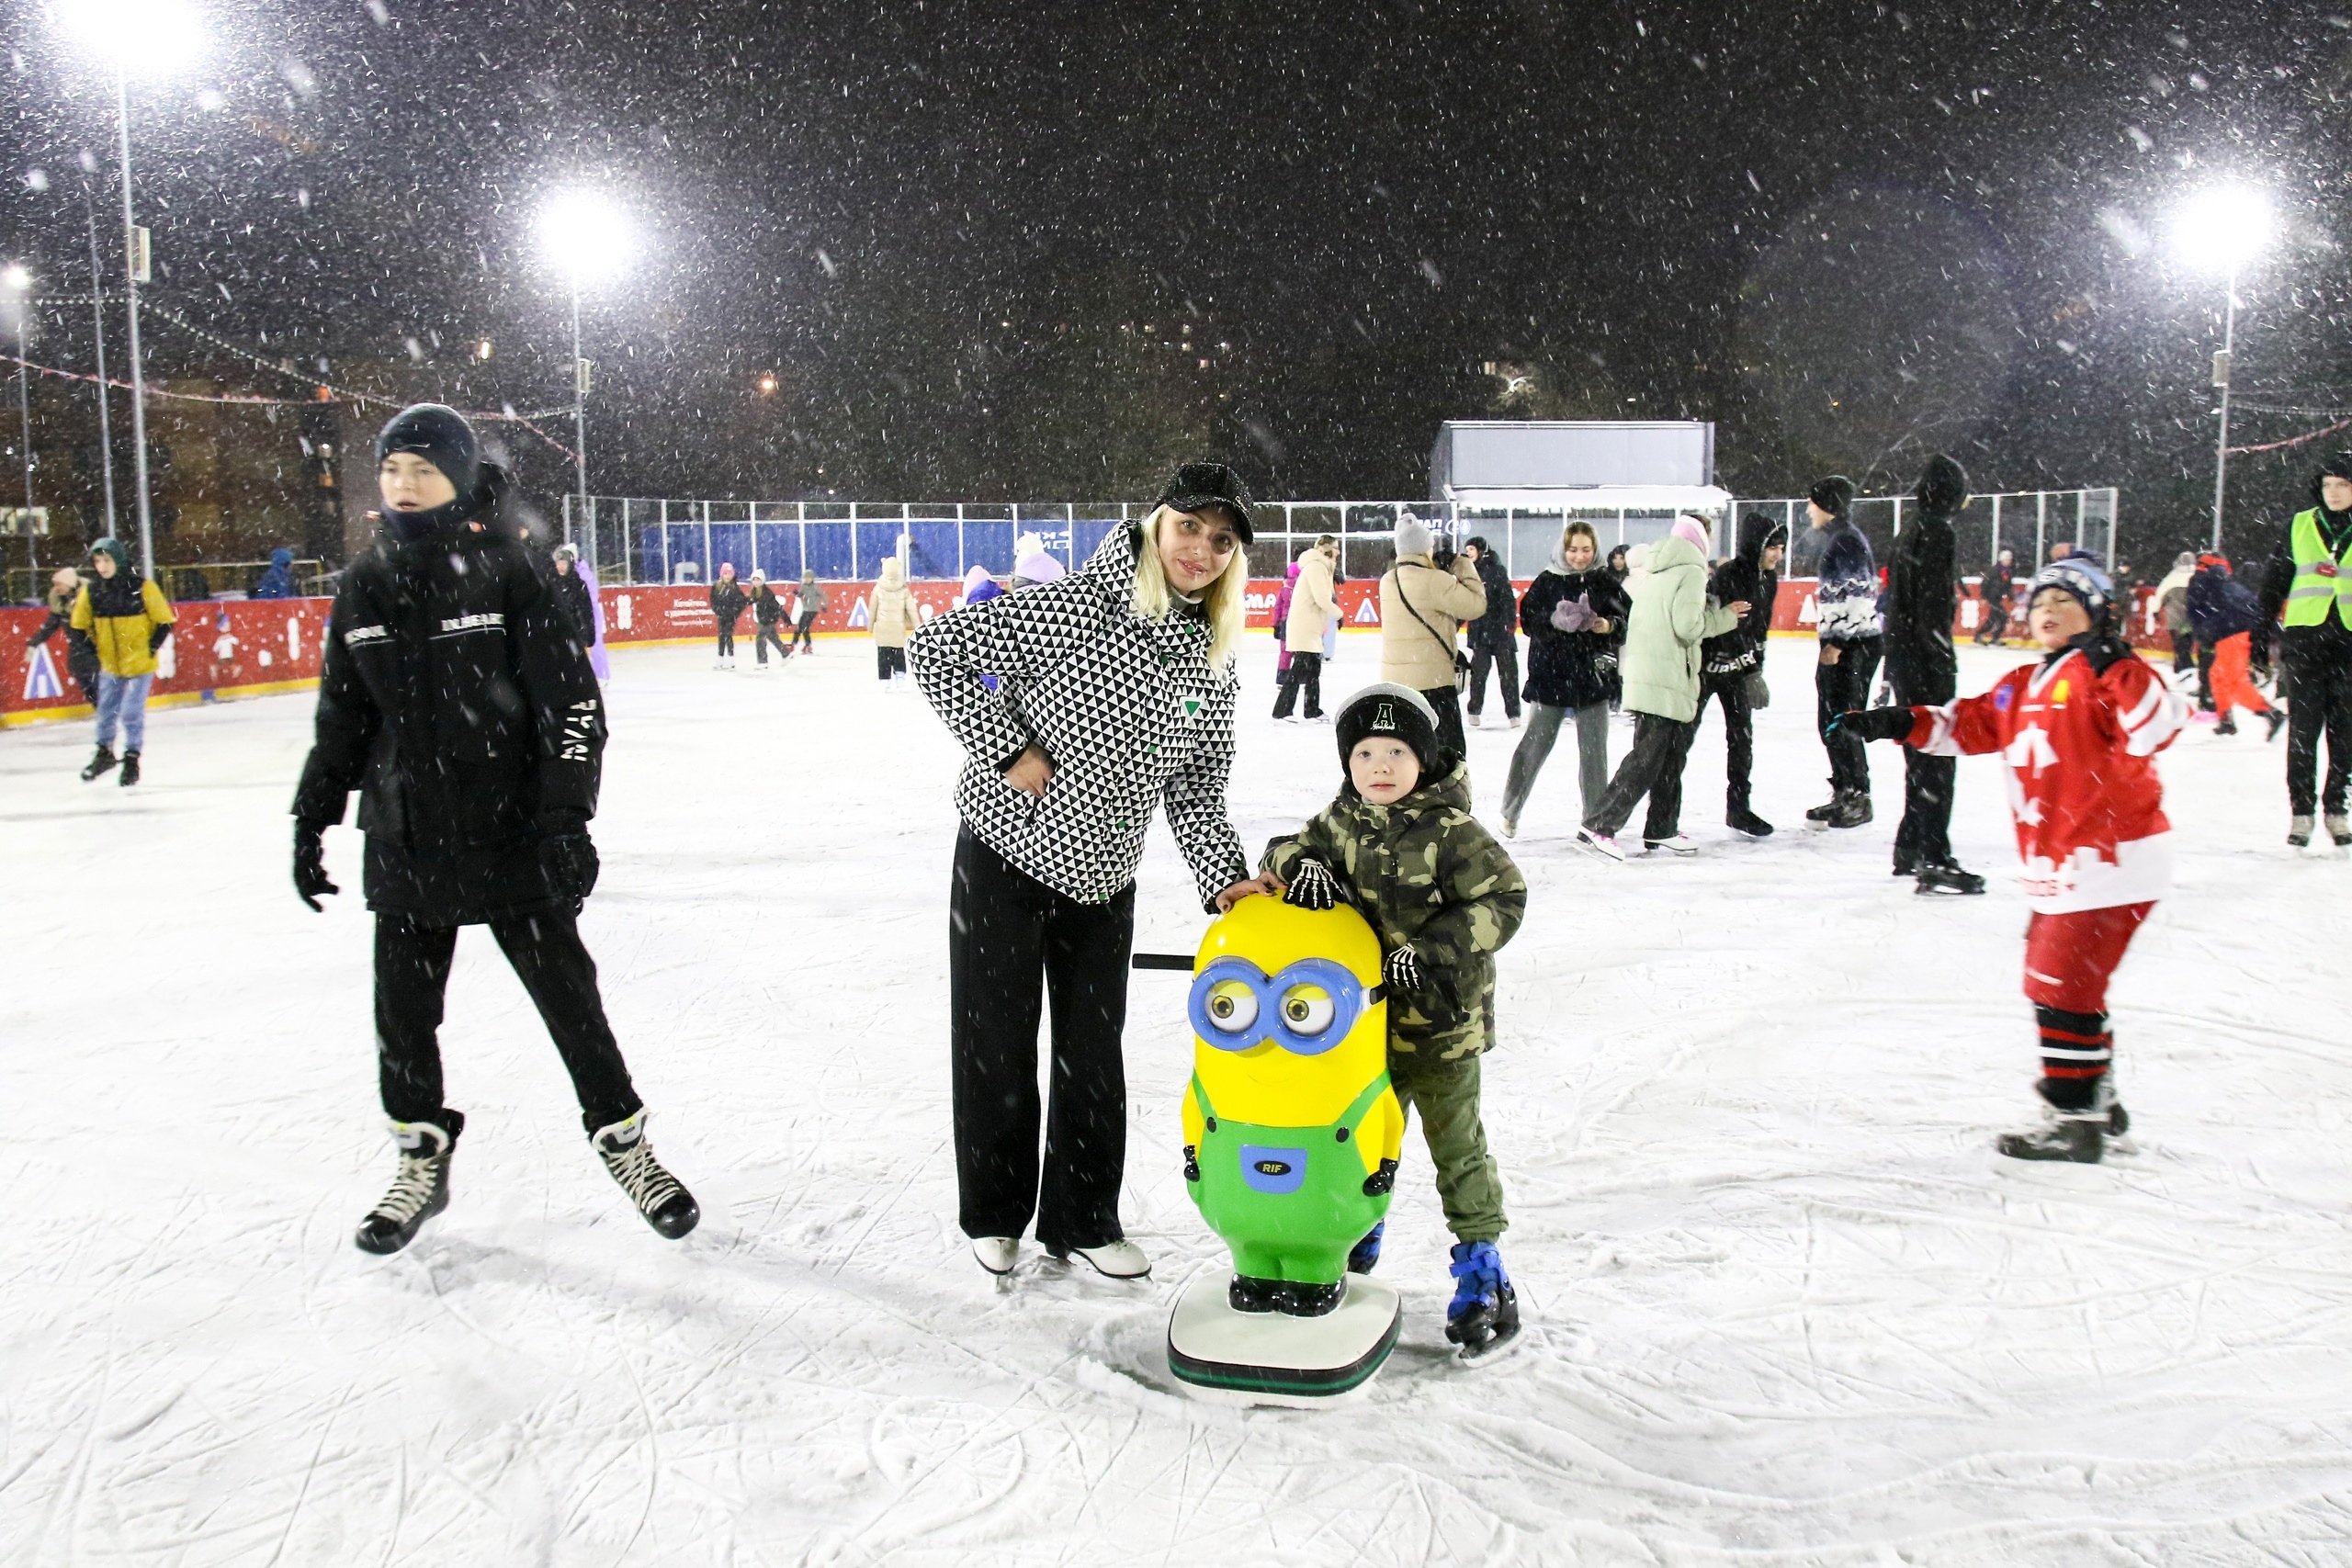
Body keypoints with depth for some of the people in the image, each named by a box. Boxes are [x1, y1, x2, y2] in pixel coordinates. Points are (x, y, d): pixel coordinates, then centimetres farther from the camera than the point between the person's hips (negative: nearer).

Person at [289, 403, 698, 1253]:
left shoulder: (507, 571, -9)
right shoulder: (365, 586, 5)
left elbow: (572, 700, -11)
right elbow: (341, 716, 14)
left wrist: (566, 818, -17)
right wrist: (311, 820, 12)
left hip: (512, 836, -4)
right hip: (404, 841, 4)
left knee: (566, 989, 4)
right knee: (403, 1005, 10)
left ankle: (621, 1136, 21)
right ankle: (423, 1156, 29)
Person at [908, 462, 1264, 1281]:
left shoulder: (1214, 668, -2)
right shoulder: (1077, 607, -21)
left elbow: (1196, 788, 2)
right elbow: (935, 650, -19)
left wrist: (1225, 875, -12)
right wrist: (1009, 749, -20)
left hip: (1102, 878, 5)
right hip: (1005, 856, -5)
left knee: (1094, 1055, 13)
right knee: (996, 1046, 8)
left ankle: (1083, 1218, 31)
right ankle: (994, 1212, 29)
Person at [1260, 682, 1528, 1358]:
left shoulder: (1450, 832, -14)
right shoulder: (1340, 825, 2)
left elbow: (1503, 899, -15)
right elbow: (1286, 850, 9)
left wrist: (1432, 950, -23)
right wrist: (1300, 864, -16)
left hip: (1443, 1023, -5)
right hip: (1365, 1022, 5)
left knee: (1456, 1144, 2)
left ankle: (1482, 1265, 14)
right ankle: (1358, 1236, 39)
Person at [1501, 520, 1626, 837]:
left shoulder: (1606, 582, 5)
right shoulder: (1547, 581, 0)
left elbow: (1625, 618, 7)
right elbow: (1528, 619, -6)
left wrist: (1609, 625, -14)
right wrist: (1554, 621, -24)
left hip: (1594, 676, 2)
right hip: (1550, 675, -2)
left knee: (1594, 750, 4)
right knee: (1535, 745, 4)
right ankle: (1510, 811, 18)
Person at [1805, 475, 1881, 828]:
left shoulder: (1847, 540, -13)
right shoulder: (1834, 539, 18)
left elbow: (1859, 596, -21)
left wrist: (1837, 643, -21)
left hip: (1854, 644, -10)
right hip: (1838, 644, 10)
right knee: (1829, 722, 12)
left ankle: (1858, 799, -2)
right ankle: (1843, 794, 19)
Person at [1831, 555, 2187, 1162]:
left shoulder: (2107, 673, -12)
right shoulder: (2023, 687, 14)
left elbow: (2158, 725, -26)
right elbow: (1968, 725, 17)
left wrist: (2119, 671, -35)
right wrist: (1900, 723, 7)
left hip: (2113, 860, -9)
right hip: (2062, 867, 9)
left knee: (2060, 984, -7)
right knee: (2062, 980, 19)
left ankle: (2076, 1120, 2)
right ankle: (2095, 1097, 33)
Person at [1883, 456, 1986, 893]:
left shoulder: (1911, 531, 16)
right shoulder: (1937, 532, -13)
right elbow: (1933, 608, -20)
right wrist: (1945, 667, -20)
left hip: (1903, 659, 10)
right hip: (1925, 661, -10)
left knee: (1922, 756, 17)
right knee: (1938, 760, -8)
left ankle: (1910, 849, 25)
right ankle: (1933, 861, -9)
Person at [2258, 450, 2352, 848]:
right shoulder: (2300, 526, 8)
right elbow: (2274, 584, 10)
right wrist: (2263, 633, 5)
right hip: (2305, 637, 0)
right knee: (2303, 725, -3)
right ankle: (2301, 810, 3)